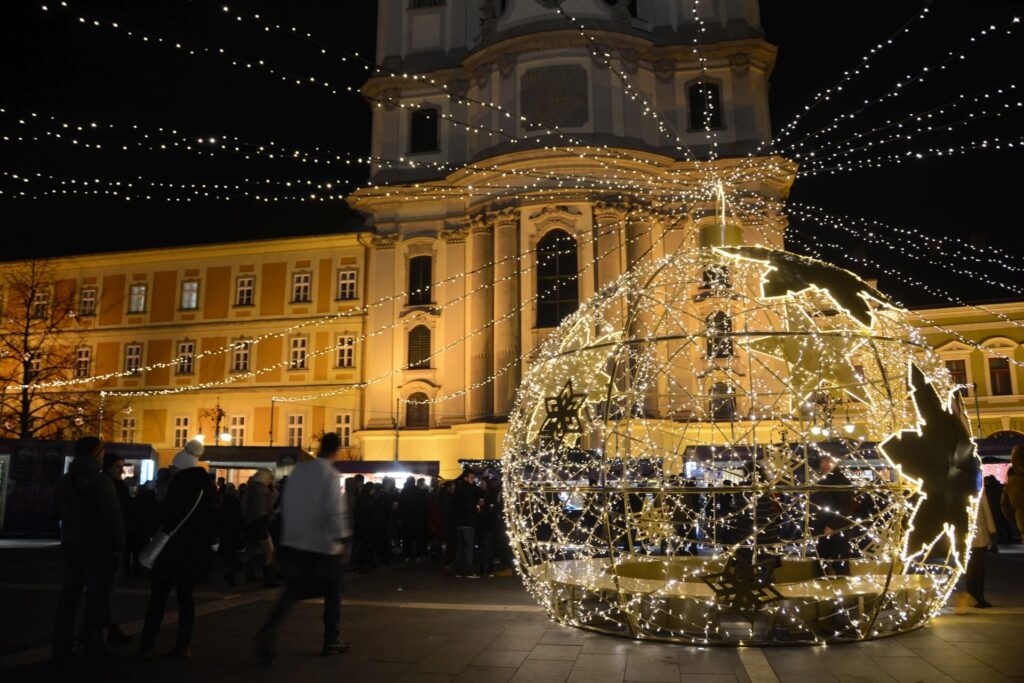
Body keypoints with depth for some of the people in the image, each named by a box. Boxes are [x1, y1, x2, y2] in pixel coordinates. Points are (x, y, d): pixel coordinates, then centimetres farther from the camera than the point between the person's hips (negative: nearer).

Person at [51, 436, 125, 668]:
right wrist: (119, 544, -9)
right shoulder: (101, 481, -16)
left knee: (69, 597, 12)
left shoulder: (63, 481, 5)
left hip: (72, 546, 6)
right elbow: (113, 516, -19)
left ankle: (61, 650, 14)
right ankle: (93, 648, 4)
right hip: (99, 547, -6)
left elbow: (57, 513, 16)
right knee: (96, 598, 2)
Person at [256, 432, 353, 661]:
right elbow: (335, 512, -20)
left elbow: (286, 503, 11)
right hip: (323, 544, -5)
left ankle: (268, 632, -13)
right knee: (332, 592, 12)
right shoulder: (331, 475, -13)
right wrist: (343, 540, -14)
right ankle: (331, 641, 19)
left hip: (293, 541, 5)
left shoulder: (299, 469, 5)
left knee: (292, 590, 9)